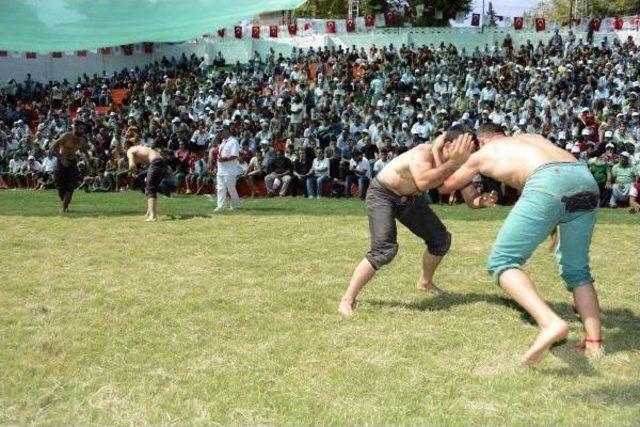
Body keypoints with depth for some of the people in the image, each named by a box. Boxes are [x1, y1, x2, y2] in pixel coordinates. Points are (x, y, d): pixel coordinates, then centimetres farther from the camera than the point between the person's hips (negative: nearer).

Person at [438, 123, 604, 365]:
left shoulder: (482, 153, 28)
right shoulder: (529, 137, 39)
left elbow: (445, 187, 42)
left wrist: (438, 156, 61)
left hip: (549, 182, -6)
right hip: (586, 179, 6)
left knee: (502, 262, -2)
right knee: (576, 270, 21)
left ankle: (550, 323, -25)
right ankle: (594, 343, 14)